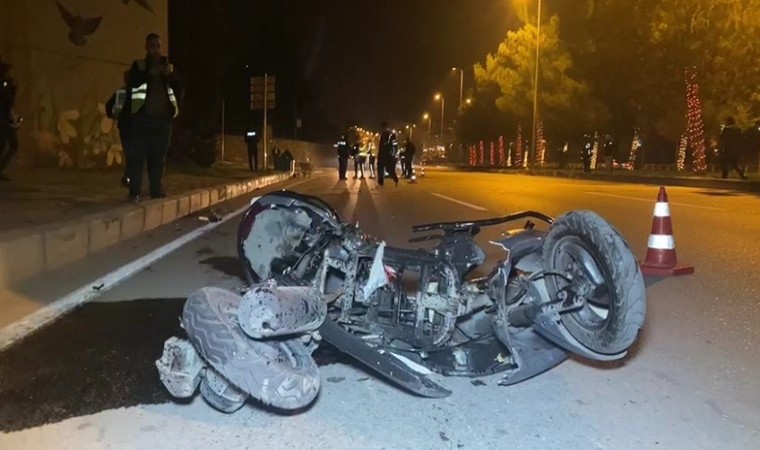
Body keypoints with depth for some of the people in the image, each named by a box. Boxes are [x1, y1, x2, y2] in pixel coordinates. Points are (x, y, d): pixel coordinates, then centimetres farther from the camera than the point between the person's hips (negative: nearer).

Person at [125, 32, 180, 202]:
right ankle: (134, 191, -3)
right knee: (138, 154, -5)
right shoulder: (138, 65, 6)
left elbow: (177, 88, 3)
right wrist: (149, 73, -23)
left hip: (163, 116, 3)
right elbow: (133, 83, -11)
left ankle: (156, 188, 11)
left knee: (159, 155, 4)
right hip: (143, 115, -3)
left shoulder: (167, 65, 15)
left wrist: (170, 75, -15)